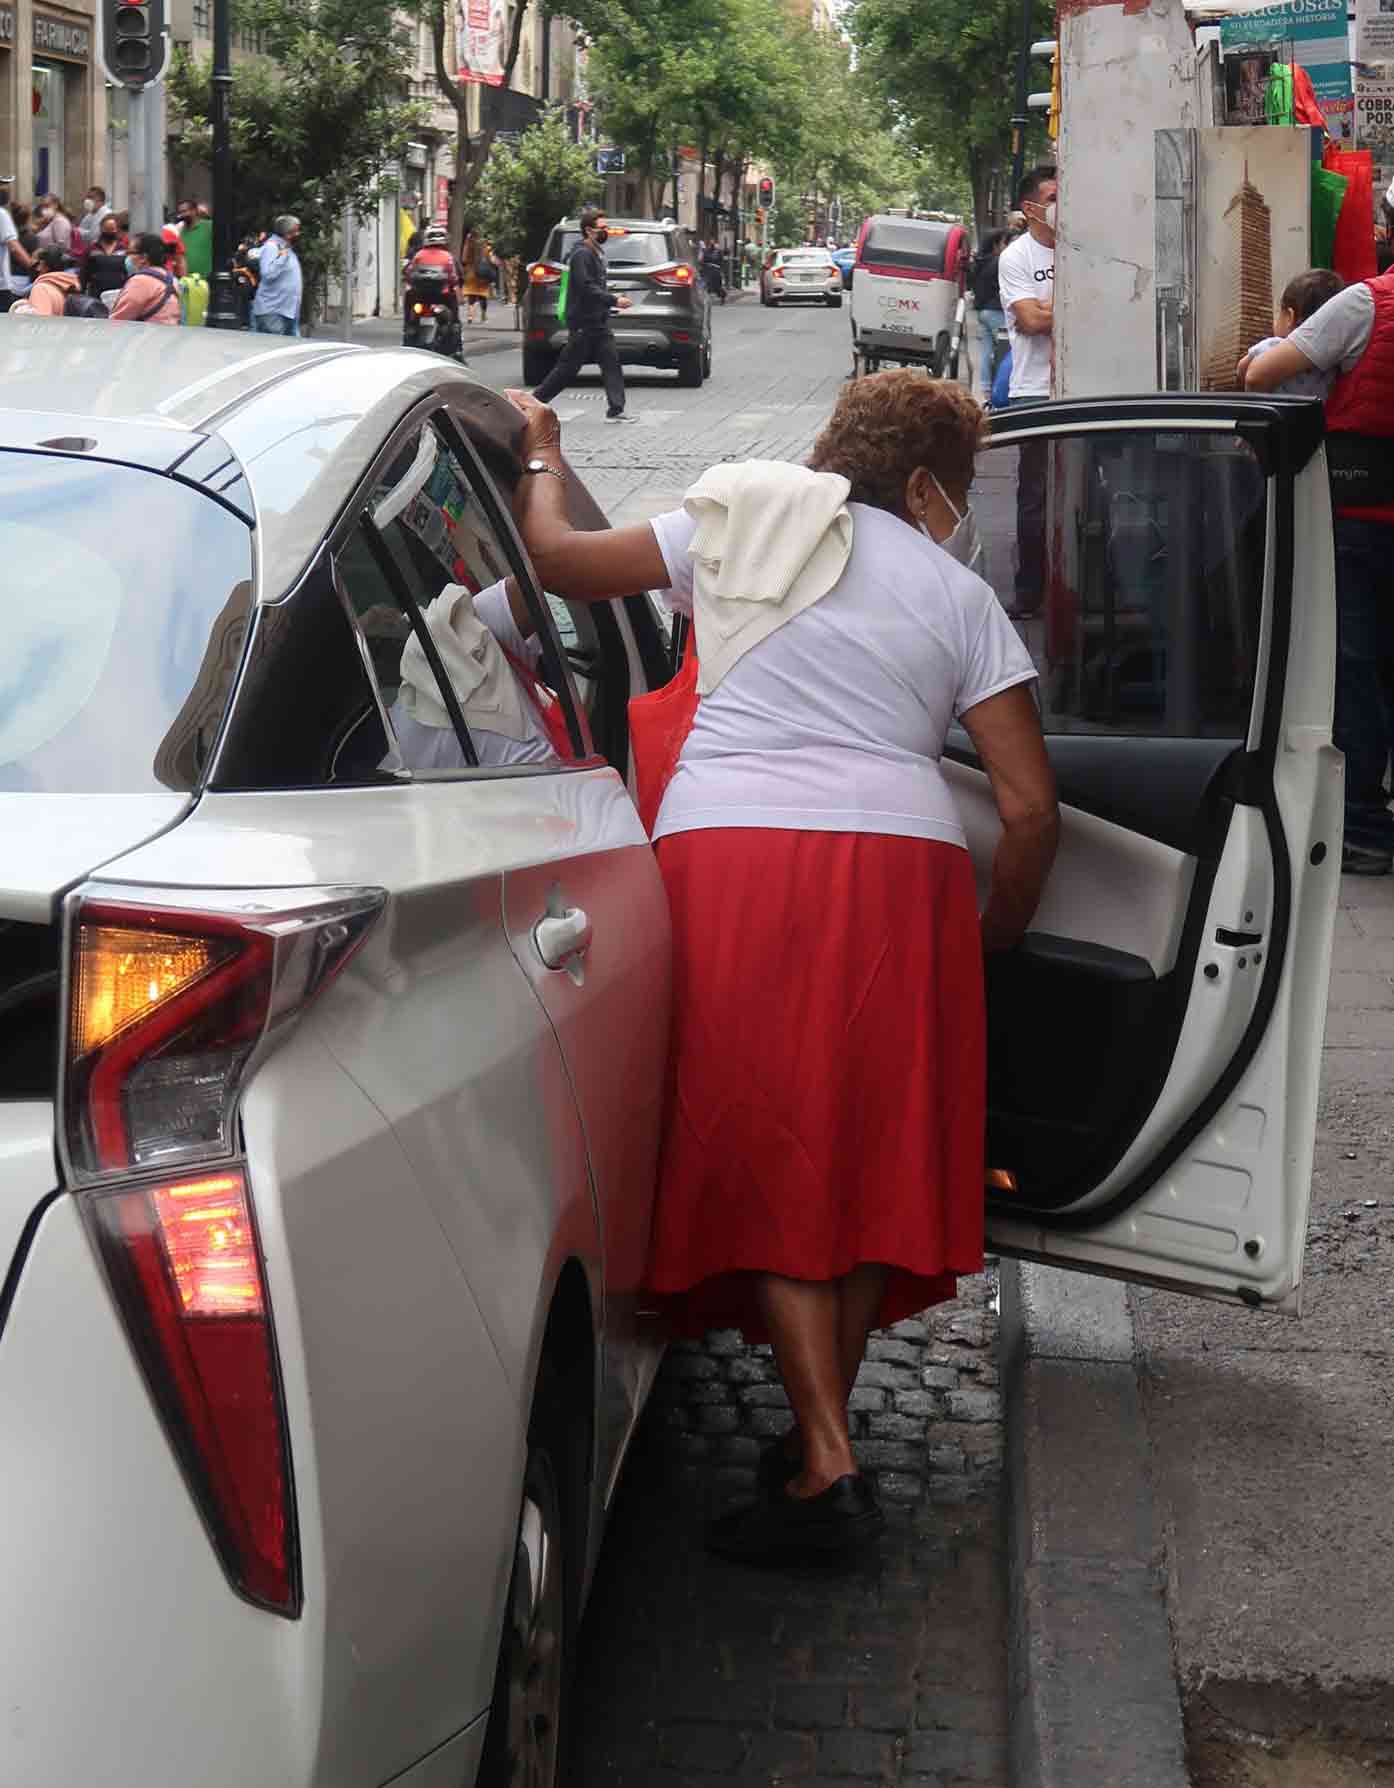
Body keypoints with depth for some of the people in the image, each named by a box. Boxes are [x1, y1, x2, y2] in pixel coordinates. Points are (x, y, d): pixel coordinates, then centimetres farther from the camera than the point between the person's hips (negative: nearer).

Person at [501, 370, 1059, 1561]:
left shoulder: (734, 525, 16)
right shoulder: (957, 595, 14)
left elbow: (558, 561, 18)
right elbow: (1030, 806, 7)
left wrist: (541, 457, 36)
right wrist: (1002, 932, 23)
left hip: (723, 850, 0)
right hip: (898, 863, 0)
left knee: (769, 1160, 1)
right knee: (870, 1155, 11)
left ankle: (827, 1465, -6)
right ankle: (820, 1440, 17)